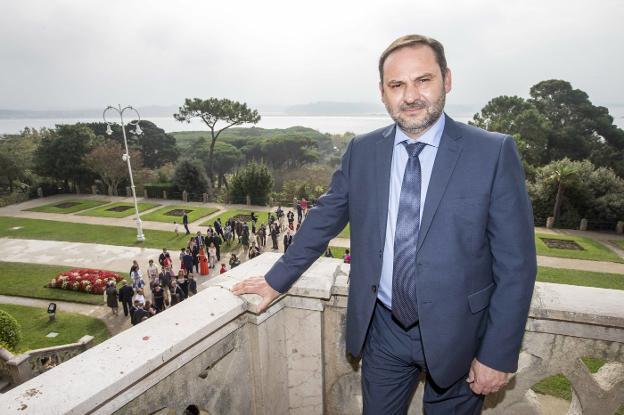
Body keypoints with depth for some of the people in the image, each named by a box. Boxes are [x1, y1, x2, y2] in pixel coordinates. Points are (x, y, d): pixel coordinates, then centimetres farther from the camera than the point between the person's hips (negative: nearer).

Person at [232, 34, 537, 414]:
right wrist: (278, 279, 8)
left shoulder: (494, 153, -12)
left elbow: (516, 264, -10)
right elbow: (324, 219, 5)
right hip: (382, 329, 2)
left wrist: (498, 355, -9)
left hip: (456, 335, -2)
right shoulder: (362, 151, -4)